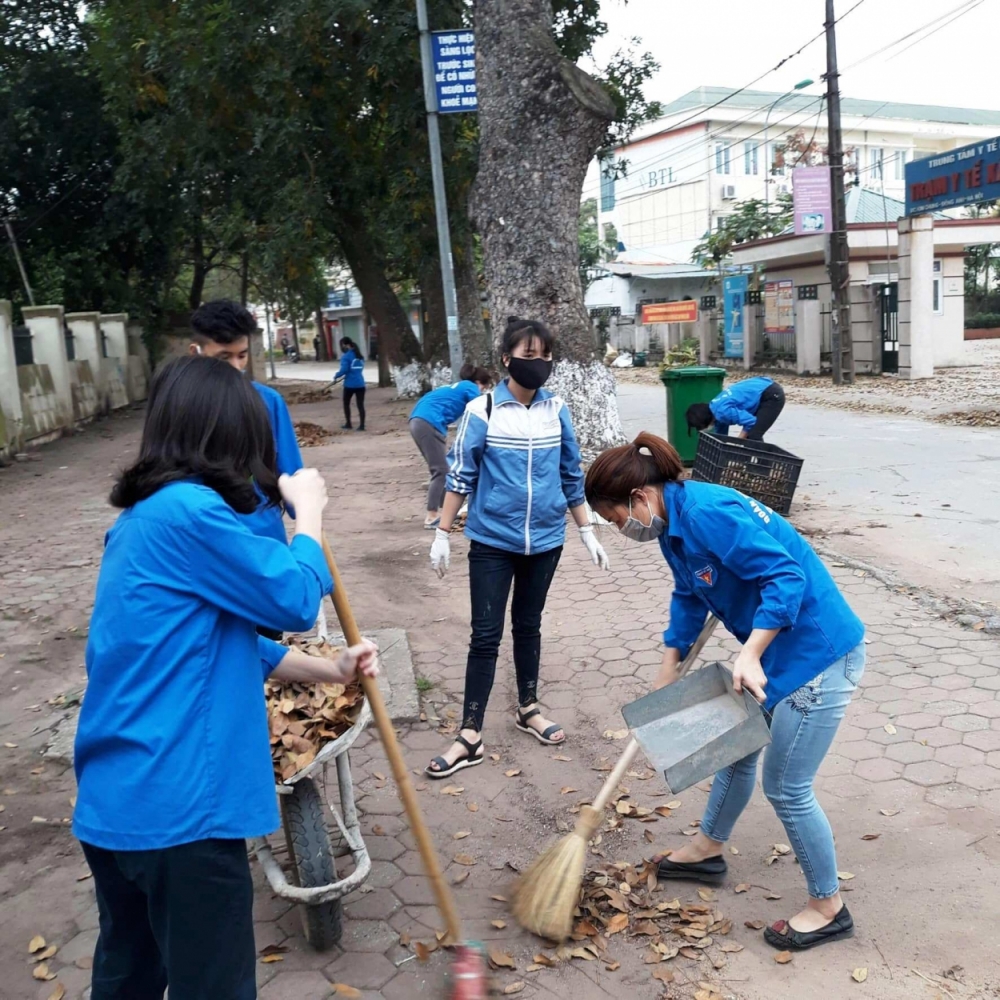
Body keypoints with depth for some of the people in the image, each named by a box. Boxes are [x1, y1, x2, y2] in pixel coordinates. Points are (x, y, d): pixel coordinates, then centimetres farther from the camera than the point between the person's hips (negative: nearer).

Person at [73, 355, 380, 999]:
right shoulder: (190, 511, -19)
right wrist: (308, 512, 4)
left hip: (115, 800, 10)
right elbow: (294, 600, -12)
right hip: (177, 806, -9)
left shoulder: (143, 517, 12)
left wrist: (329, 671, 17)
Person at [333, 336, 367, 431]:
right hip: (360, 383, 5)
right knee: (360, 404, 4)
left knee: (346, 403, 14)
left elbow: (344, 369, -19)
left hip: (350, 384, -5)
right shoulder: (360, 355, 11)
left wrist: (336, 376, -3)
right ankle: (362, 425, 1)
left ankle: (348, 424, 18)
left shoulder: (346, 356, -11)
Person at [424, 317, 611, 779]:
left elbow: (572, 476, 8)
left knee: (528, 626, 17)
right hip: (492, 541, -3)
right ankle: (470, 736, 7)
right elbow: (460, 477, -5)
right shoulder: (481, 410, -10)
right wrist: (442, 535, -5)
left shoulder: (557, 410, -1)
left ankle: (528, 708, 34)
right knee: (485, 635, 0)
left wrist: (587, 533, 9)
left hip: (545, 540, 3)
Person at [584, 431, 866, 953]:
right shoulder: (674, 521, 4)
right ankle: (708, 849, 45)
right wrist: (668, 671, 19)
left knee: (786, 787, 2)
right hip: (776, 650, 10)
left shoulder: (707, 513, -26)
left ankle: (828, 906, 23)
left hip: (819, 654, -10)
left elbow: (786, 576, -29)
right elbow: (689, 597, 18)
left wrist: (749, 654, -33)